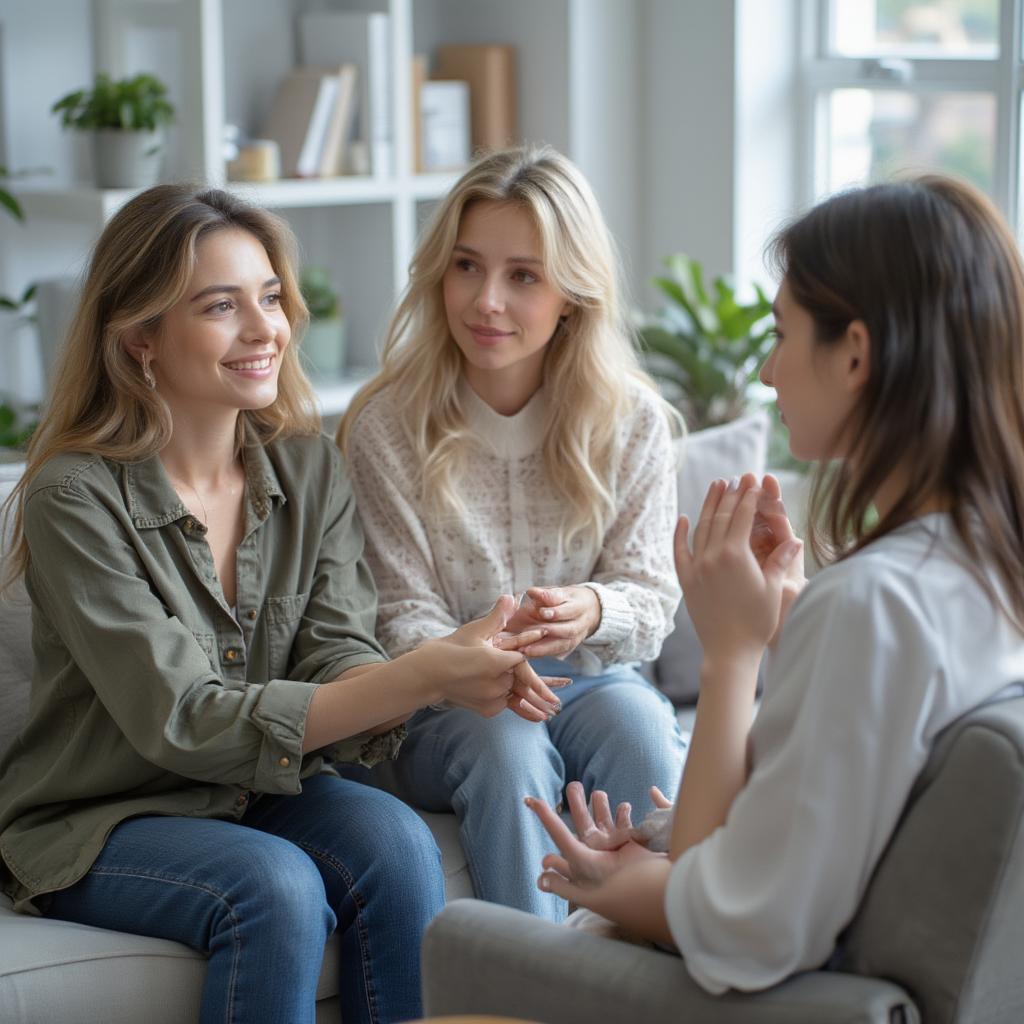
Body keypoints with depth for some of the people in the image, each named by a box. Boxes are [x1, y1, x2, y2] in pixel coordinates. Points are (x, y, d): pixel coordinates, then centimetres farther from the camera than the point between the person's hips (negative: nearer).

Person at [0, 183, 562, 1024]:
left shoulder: (310, 466, 1)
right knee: (275, 886, -31)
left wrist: (449, 673, -33)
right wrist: (418, 677, -33)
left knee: (394, 838, -25)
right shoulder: (75, 498, -18)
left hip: (257, 791, 5)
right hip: (95, 823, -4)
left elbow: (336, 659, -8)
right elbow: (182, 722, -24)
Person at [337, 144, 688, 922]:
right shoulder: (386, 427, -5)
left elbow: (652, 596, 0)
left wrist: (592, 612, -25)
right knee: (508, 743, -34)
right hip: (443, 706, -1)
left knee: (638, 722, -32)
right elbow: (403, 616, -6)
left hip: (594, 682, 1)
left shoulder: (632, 421, -1)